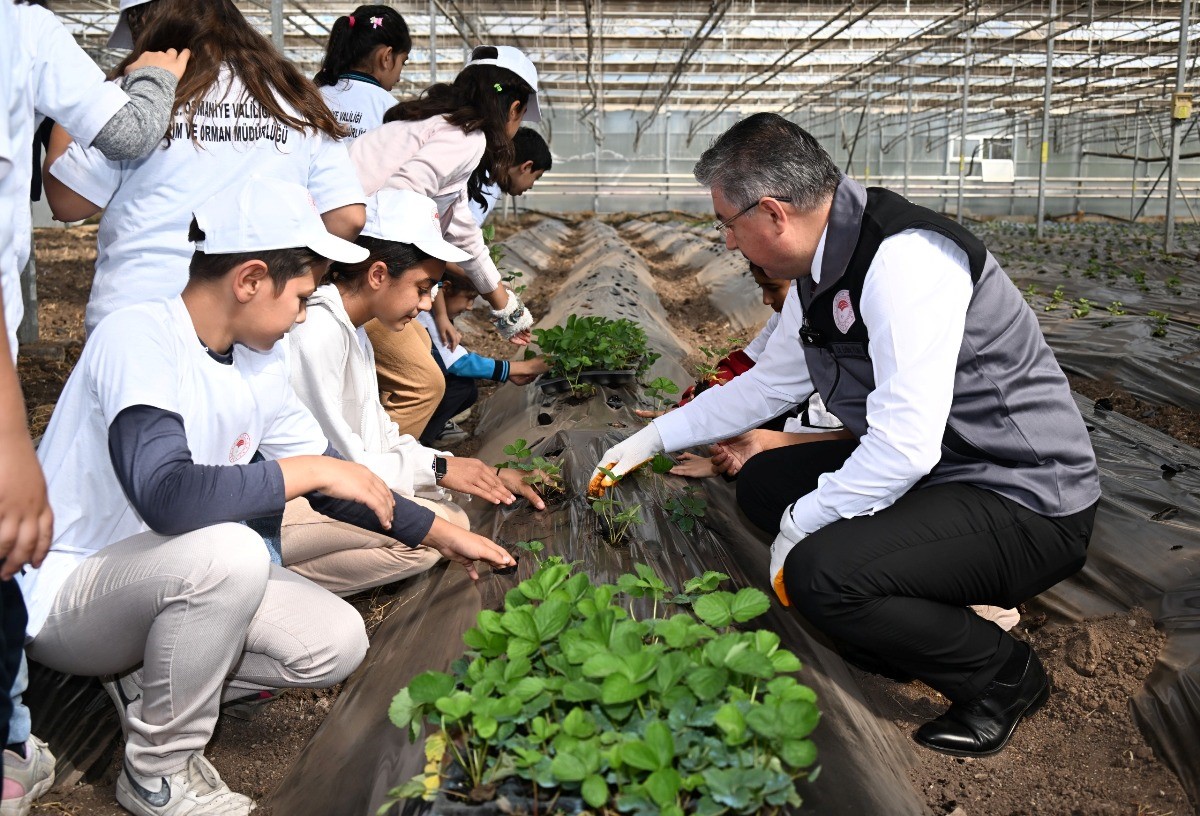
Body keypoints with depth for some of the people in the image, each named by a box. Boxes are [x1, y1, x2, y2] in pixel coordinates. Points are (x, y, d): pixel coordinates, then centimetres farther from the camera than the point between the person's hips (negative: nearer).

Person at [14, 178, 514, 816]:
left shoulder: (261, 366, -1)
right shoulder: (138, 339, -25)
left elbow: (336, 481, 10)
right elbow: (167, 497, -41)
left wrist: (440, 535, 8)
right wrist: (307, 470, -30)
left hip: (167, 578, 7)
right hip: (62, 593, -7)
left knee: (338, 643, -8)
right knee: (227, 552, -36)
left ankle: (150, 680, 11)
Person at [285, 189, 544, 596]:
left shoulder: (353, 333, 15)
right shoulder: (317, 332, -19)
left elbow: (381, 438, 14)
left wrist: (482, 474, 4)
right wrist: (436, 469, -12)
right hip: (276, 509, -11)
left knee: (454, 521, 6)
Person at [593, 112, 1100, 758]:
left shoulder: (904, 258, -26)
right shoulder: (820, 274, 4)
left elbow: (905, 446, -32)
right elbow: (768, 383, 20)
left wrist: (799, 524, -17)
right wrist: (652, 439, 23)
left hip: (1026, 505, -9)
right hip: (931, 469, 10)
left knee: (820, 572, -29)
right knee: (763, 483, 12)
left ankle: (1002, 674, -1)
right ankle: (937, 611, 10)